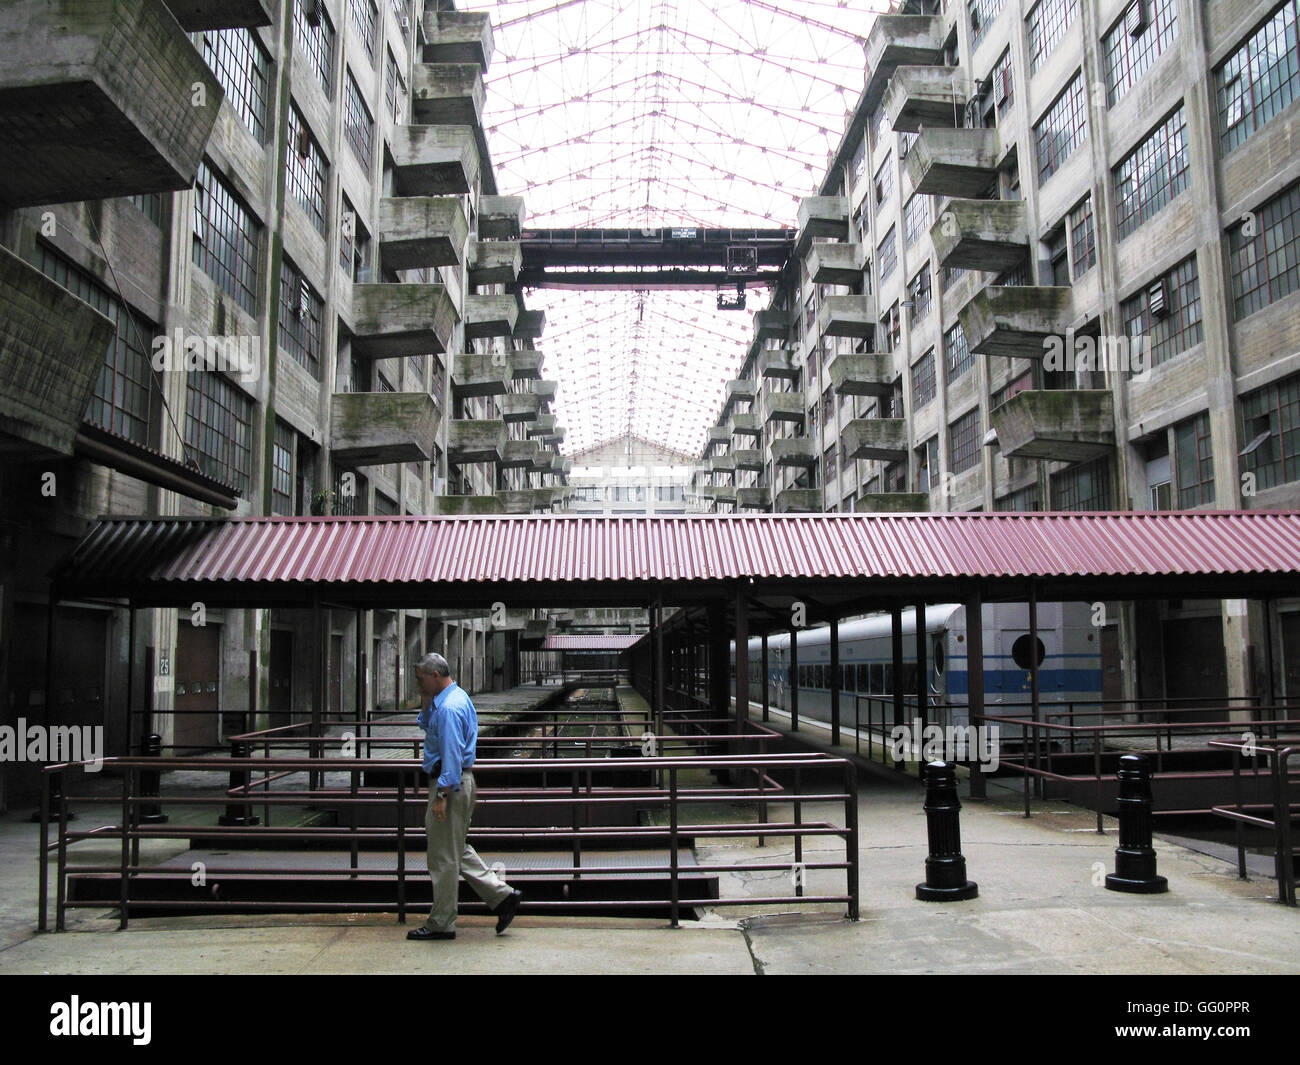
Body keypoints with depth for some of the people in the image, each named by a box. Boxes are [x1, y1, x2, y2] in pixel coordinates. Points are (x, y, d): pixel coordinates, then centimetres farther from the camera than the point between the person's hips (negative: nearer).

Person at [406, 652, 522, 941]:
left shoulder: (450, 707, -20)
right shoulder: (454, 698, 12)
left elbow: (452, 754, -24)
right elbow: (426, 725, 26)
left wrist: (441, 795, -24)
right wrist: (428, 703, 8)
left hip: (450, 784, -11)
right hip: (456, 783, 11)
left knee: (444, 857, 0)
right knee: (457, 850, 18)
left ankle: (441, 924, 10)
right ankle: (502, 895, 18)